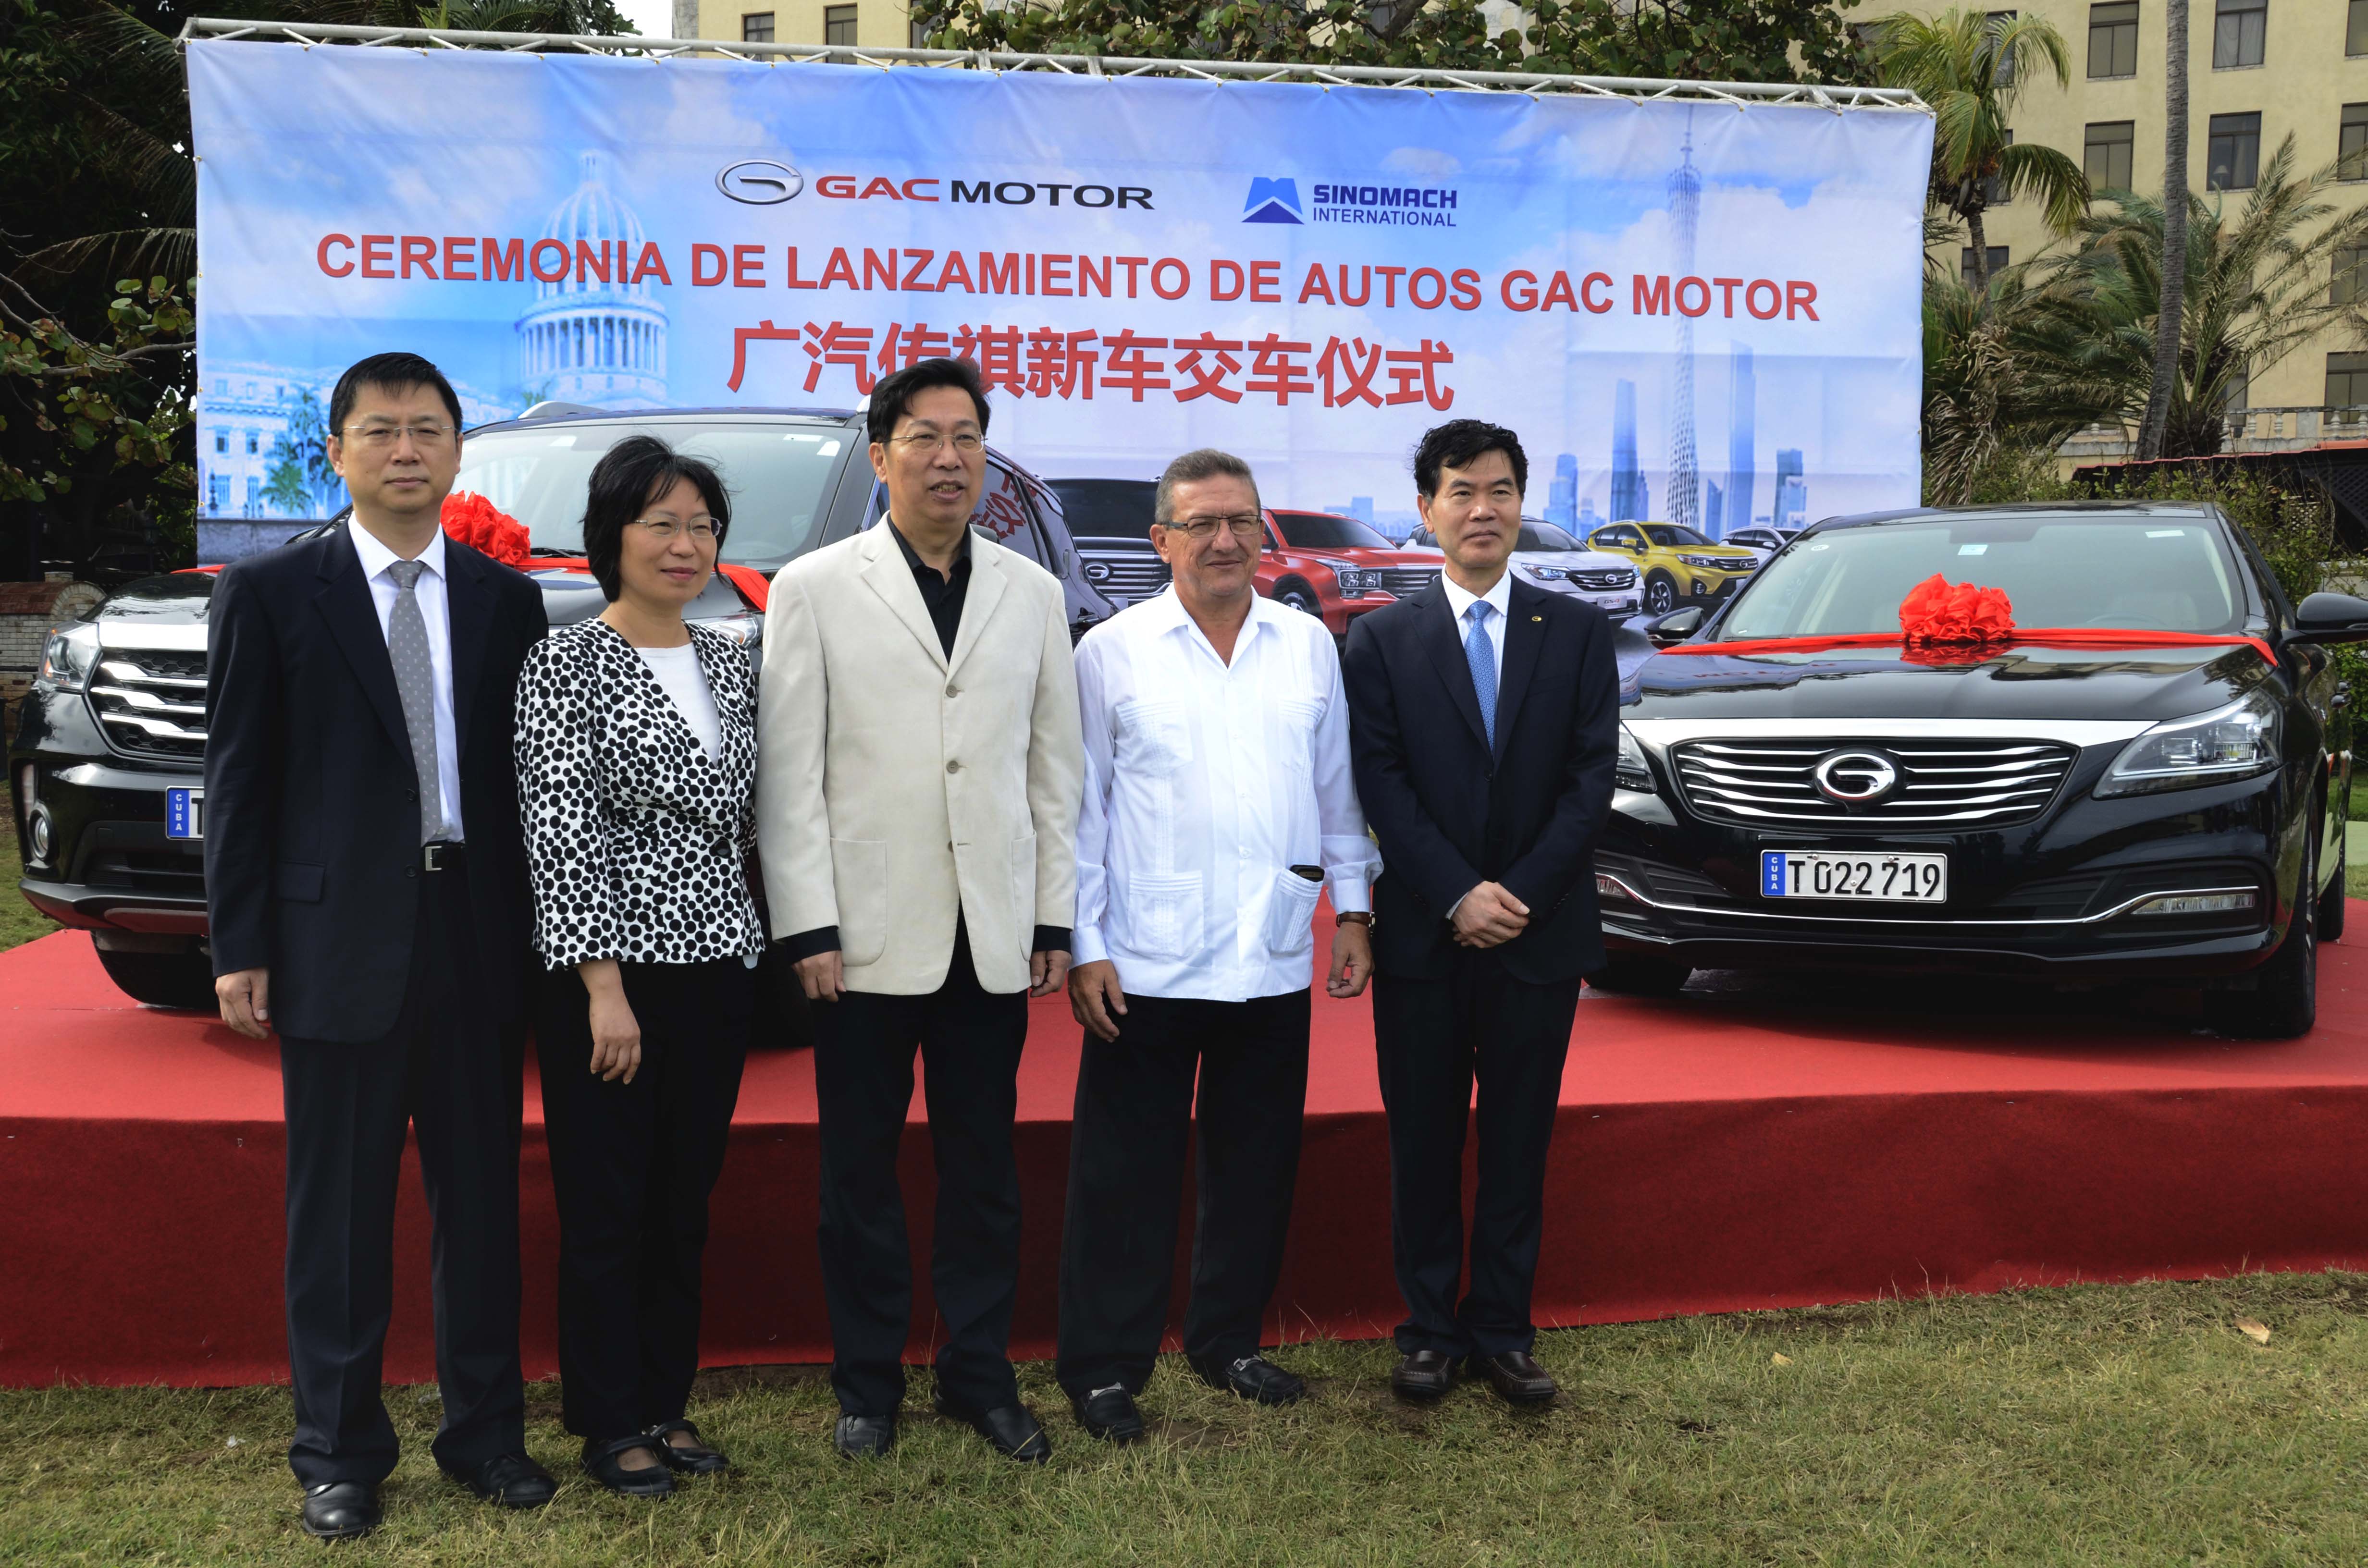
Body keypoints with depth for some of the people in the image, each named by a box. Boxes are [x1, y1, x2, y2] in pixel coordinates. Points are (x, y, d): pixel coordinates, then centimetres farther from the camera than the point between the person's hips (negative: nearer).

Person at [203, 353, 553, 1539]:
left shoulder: (508, 599, 7)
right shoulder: (269, 592, 0)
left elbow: (528, 777, 9)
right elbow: (237, 777, -1)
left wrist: (539, 938, 6)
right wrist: (240, 948, -5)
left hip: (481, 945, 3)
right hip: (338, 943, -2)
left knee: (482, 1198, 11)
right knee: (339, 1209, 7)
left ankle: (486, 1432, 25)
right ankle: (339, 1453, 22)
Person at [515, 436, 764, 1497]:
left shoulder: (730, 665, 10)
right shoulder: (569, 665, -8)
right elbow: (562, 831, -13)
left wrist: (778, 940, 11)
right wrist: (605, 986, -17)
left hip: (717, 969, 6)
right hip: (612, 971, -5)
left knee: (686, 1201, 14)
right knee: (607, 1206, 5)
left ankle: (666, 1400, 29)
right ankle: (608, 1423, 20)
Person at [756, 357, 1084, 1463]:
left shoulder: (1032, 592, 9)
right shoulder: (814, 589, 0)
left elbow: (1055, 766, 9)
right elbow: (787, 772, -3)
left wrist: (1054, 918, 5)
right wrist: (808, 927, -9)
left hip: (993, 935, 3)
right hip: (868, 935, -2)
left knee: (984, 1166, 11)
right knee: (860, 1171, 8)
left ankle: (979, 1373, 26)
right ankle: (867, 1382, 23)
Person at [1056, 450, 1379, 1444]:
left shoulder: (1309, 645, 7)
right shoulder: (1111, 652, -2)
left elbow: (1336, 789, 14)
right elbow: (1080, 808, -2)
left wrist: (1352, 911, 11)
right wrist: (1083, 949, -6)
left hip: (1274, 961, 4)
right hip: (1147, 964, -3)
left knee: (1255, 1168, 13)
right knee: (1125, 1175, 4)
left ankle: (1226, 1342, 31)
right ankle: (1103, 1367, 17)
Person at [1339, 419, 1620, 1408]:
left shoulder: (1577, 631, 6)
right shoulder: (1383, 639, 3)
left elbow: (1594, 773, -1)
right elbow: (1381, 784, -5)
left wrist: (1522, 891, -12)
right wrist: (1458, 895, -14)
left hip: (1540, 931, 1)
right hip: (1421, 935, -1)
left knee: (1519, 1142, 8)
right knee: (1424, 1142, 7)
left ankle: (1503, 1330, 19)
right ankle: (1430, 1330, 18)